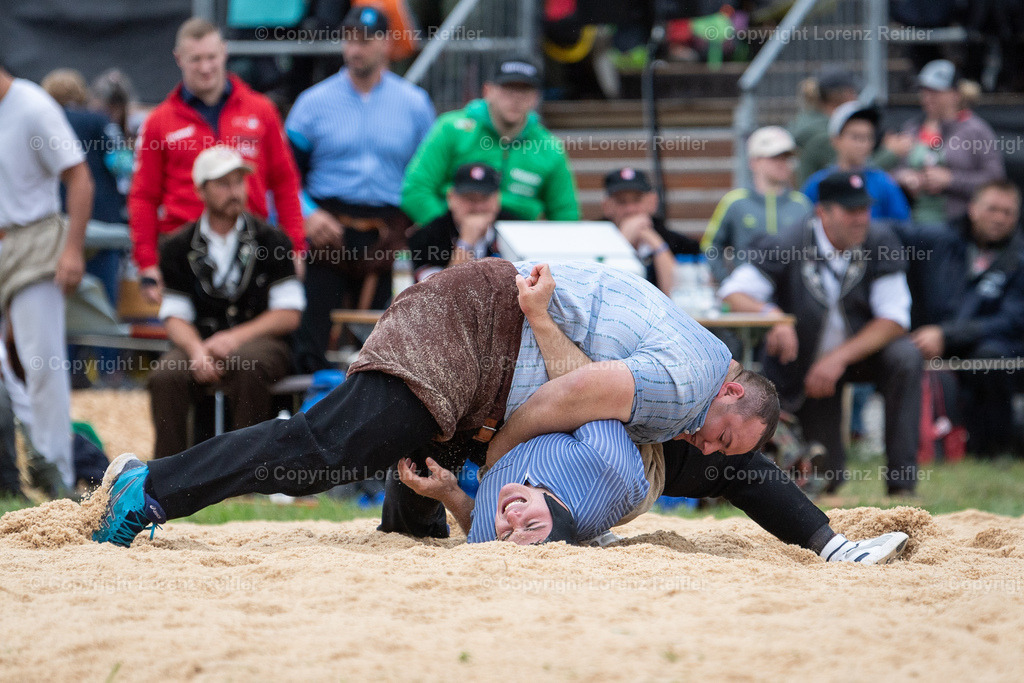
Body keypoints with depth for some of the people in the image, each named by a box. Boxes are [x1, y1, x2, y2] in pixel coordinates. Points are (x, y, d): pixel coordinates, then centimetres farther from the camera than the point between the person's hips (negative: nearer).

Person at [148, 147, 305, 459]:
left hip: (260, 341, -2)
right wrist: (196, 351, -16)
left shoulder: (270, 240, 5)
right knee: (164, 376, -30)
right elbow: (175, 317, 7)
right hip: (202, 342, 2)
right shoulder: (179, 248, 11)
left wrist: (235, 338, -14)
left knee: (245, 366, -38)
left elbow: (288, 315, 0)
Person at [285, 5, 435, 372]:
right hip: (328, 230, 0)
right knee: (311, 332, -7)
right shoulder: (314, 101, 7)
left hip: (388, 239, 0)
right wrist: (306, 214, -9)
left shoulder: (415, 104, 9)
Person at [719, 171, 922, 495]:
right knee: (828, 480, -6)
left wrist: (840, 357, -29)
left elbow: (894, 319, -17)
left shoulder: (879, 243, -13)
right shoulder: (787, 248, -16)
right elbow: (733, 293, -21)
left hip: (862, 353, 2)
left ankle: (901, 483, -26)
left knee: (905, 357, -32)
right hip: (806, 364, -2)